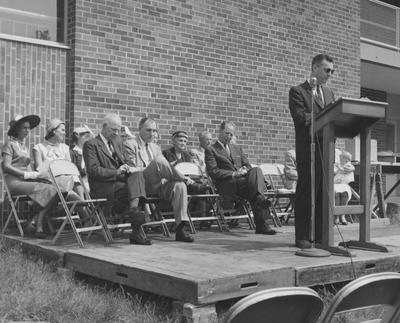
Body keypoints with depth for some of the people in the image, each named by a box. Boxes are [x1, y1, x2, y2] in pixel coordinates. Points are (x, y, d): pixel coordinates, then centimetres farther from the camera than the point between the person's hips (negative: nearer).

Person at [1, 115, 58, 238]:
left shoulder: (25, 147, 27)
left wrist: (34, 175, -1)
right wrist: (26, 174, -17)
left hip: (27, 181, 7)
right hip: (14, 182, -7)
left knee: (54, 189, -20)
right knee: (48, 190, -26)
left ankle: (35, 223, -22)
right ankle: (37, 225, -19)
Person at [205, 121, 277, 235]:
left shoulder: (237, 149, 29)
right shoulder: (211, 150, 9)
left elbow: (248, 166, 23)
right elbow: (213, 172, -4)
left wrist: (244, 170, -3)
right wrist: (233, 174, -16)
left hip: (243, 179, 5)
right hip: (226, 185, -5)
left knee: (256, 170, -30)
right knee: (253, 182, -34)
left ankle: (259, 199, -53)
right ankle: (261, 224, -42)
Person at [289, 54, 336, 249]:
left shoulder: (329, 93, 22)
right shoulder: (297, 91, 0)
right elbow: (300, 118, -14)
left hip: (327, 151, 7)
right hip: (308, 152, -6)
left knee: (324, 195, 8)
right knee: (306, 195, -3)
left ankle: (321, 235, 15)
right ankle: (302, 237, 4)